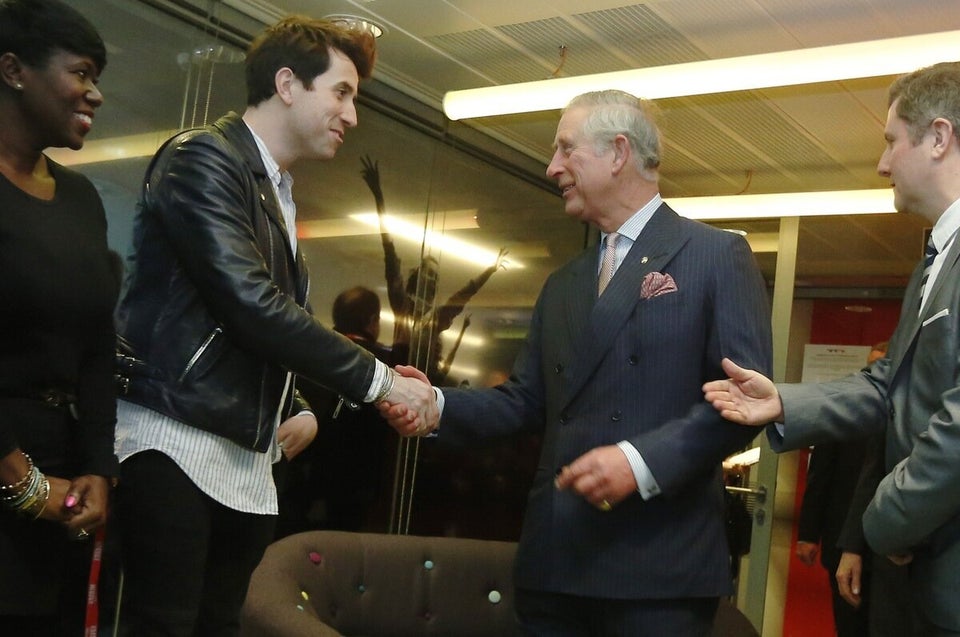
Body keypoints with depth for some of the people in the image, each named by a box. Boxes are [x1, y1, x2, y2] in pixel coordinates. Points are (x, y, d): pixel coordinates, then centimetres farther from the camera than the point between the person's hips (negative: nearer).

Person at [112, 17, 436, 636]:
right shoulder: (204, 156, -7)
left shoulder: (279, 195, 20)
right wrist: (376, 379, -14)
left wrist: (300, 410, 10)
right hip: (178, 443, -8)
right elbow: (251, 305, -18)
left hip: (248, 462, 8)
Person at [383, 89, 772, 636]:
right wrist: (439, 406, -1)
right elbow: (527, 401, 16)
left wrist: (644, 459, -20)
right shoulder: (562, 286, 19)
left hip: (659, 563, -6)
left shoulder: (717, 256, -1)